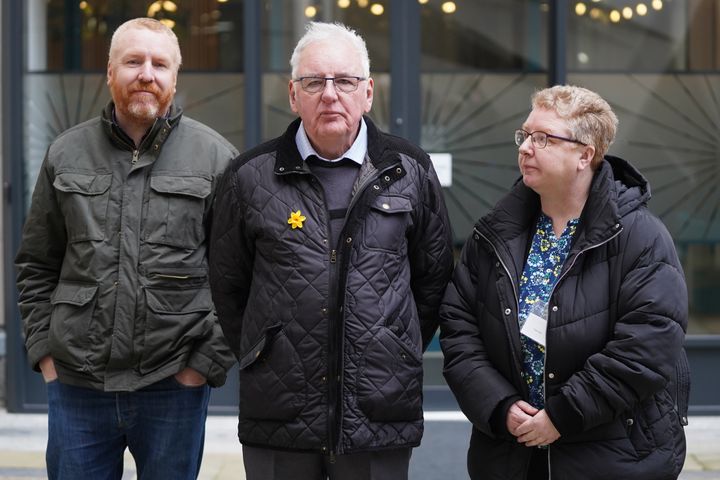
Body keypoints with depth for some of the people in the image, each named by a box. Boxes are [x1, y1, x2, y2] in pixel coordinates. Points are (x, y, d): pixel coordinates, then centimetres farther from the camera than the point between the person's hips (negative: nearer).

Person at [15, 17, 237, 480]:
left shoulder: (215, 156, 0)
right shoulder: (67, 154, 8)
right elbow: (37, 265, 13)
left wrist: (209, 360, -6)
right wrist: (45, 350, 5)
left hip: (175, 385, -2)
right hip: (76, 385, 2)